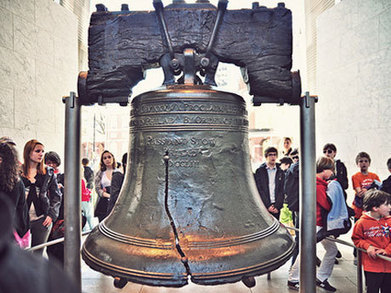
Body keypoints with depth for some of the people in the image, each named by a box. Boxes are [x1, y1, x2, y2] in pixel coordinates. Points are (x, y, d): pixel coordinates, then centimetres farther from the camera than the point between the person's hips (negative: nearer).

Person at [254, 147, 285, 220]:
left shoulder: (280, 172, 12)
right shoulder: (259, 171, 3)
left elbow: (281, 191, 6)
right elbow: (259, 190, -3)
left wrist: (277, 206, -6)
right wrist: (268, 205, -10)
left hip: (276, 206, 2)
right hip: (263, 206, -2)